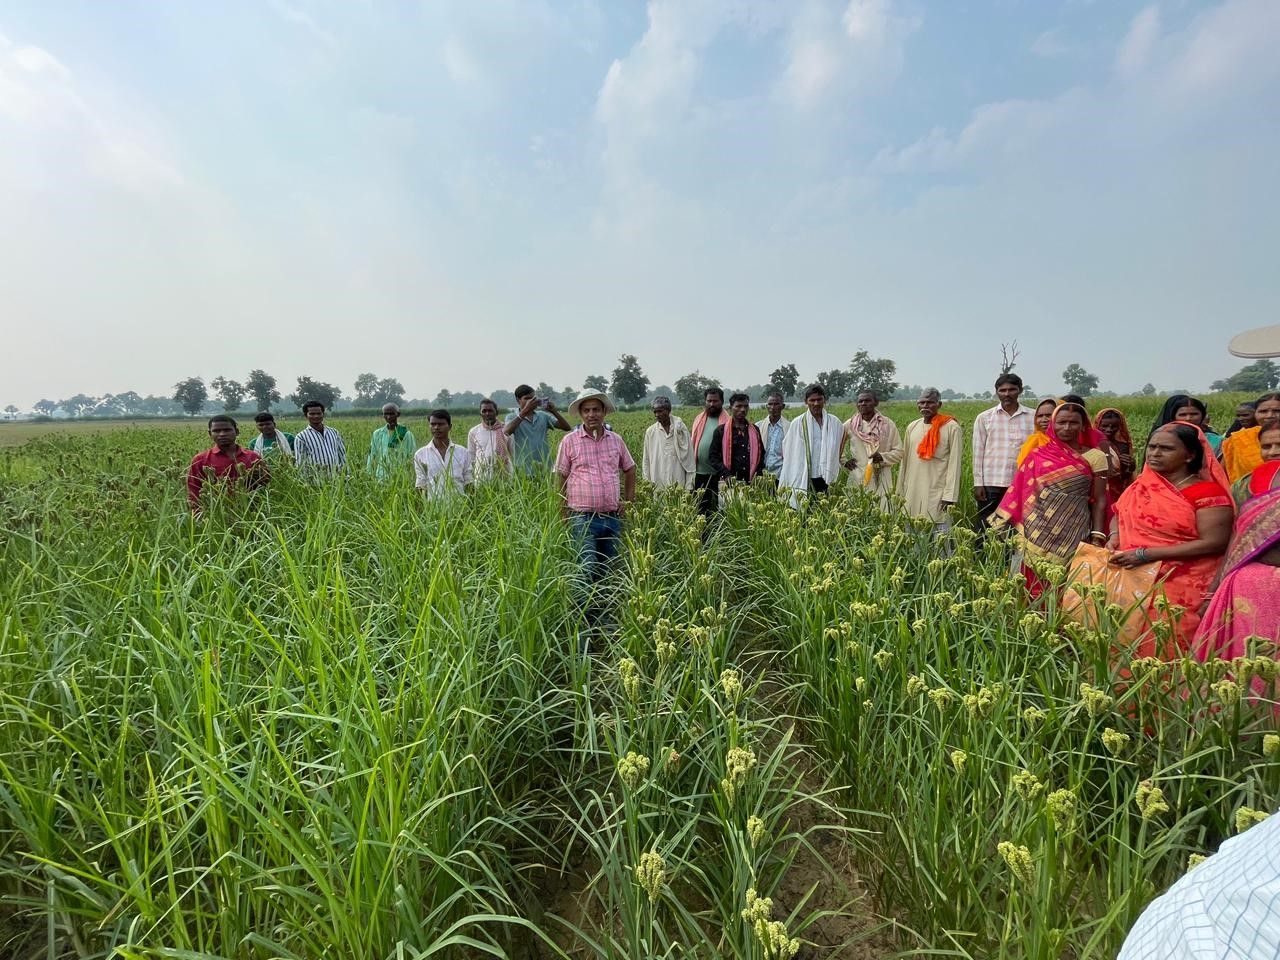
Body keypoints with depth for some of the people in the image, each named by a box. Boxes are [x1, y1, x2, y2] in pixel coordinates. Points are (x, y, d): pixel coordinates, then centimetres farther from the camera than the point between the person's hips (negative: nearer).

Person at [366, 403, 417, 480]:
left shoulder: (406, 434, -1)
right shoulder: (377, 434, 9)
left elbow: (413, 457, 1)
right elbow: (372, 456, 14)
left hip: (401, 475, -2)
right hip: (381, 476, 3)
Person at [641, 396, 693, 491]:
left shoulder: (680, 428, 0)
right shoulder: (650, 432, 4)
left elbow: (689, 457, 2)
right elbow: (646, 460, 9)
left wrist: (689, 485, -2)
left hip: (679, 482, -1)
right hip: (658, 484, 1)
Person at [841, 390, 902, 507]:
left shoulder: (888, 425, 4)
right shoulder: (850, 425, 6)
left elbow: (899, 452, 6)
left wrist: (883, 457, -11)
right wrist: (844, 460, 6)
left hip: (881, 480, -1)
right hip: (858, 479, 1)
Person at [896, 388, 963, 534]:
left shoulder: (951, 427, -4)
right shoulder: (912, 427, 11)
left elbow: (954, 463, -8)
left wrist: (950, 496, -14)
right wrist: (901, 491, 13)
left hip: (938, 494, -5)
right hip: (913, 494, 5)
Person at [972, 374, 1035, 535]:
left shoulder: (1033, 417, 6)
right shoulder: (984, 418, 6)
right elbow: (978, 452, 5)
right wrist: (978, 484, 0)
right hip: (992, 484, 0)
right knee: (984, 529, 2)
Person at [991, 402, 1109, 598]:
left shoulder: (1095, 457, 3)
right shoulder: (1038, 455, 5)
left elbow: (1099, 501, 2)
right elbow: (1022, 493, 10)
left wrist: (1097, 539, -4)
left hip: (1074, 535, -1)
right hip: (1039, 533, 1)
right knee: (1038, 583, 2)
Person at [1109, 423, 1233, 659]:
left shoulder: (1207, 492, -9)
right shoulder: (1142, 485, 8)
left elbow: (1214, 543, -15)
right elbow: (1120, 514, 21)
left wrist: (1146, 554, -20)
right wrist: (1114, 536, -3)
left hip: (1179, 591, -5)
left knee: (1161, 650, -4)